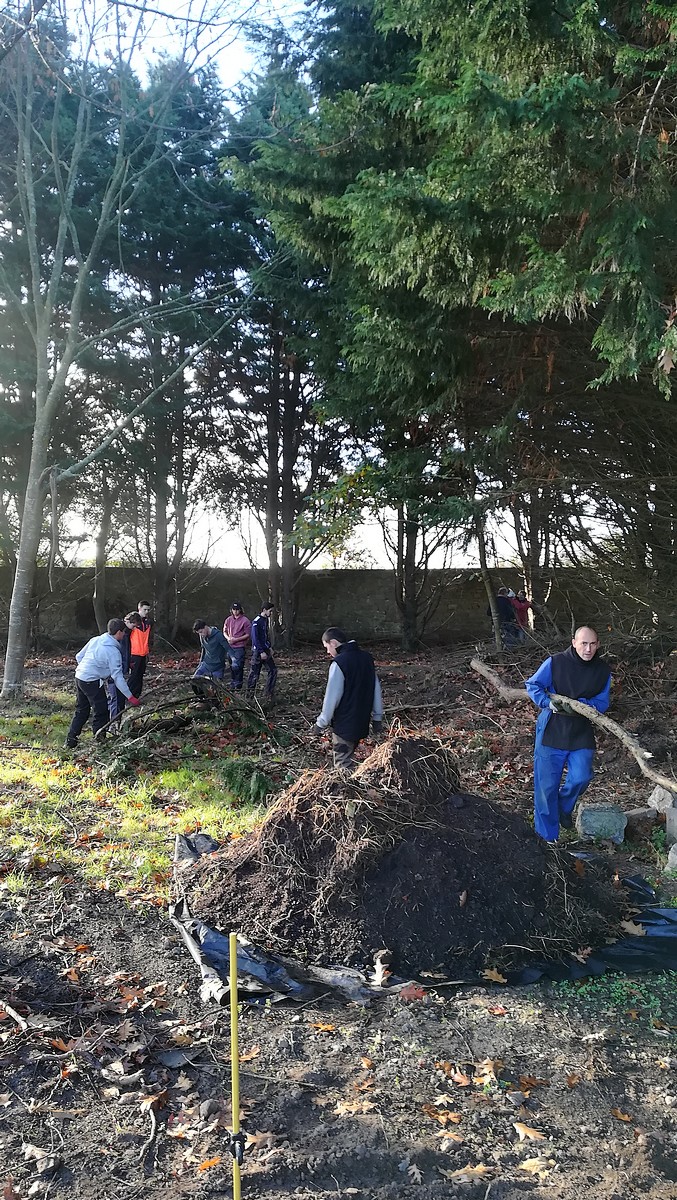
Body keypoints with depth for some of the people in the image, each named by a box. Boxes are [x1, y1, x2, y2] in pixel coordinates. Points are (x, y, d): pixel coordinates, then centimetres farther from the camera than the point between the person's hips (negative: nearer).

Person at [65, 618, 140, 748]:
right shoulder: (113, 651, -16)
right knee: (101, 713, 3)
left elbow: (78, 656, 12)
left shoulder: (95, 640, 5)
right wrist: (130, 697, -13)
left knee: (81, 711, 20)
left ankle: (71, 741, 25)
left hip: (79, 677, 8)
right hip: (92, 682, -8)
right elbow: (117, 677, -17)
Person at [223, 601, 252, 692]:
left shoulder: (245, 621, -6)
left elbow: (248, 635, -7)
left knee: (237, 667, -13)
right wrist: (228, 638, -4)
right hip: (229, 647, 5)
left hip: (239, 647, -5)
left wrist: (236, 639, -14)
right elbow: (224, 631, 18)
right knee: (232, 667, 13)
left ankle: (238, 686, -4)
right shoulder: (228, 620, 10)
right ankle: (232, 686, 22)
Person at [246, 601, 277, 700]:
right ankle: (249, 696, 9)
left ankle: (269, 693, 14)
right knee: (254, 674, -1)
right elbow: (255, 638, -18)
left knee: (273, 670, 6)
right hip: (258, 651, -8)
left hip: (265, 650, 8)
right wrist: (261, 652, -19)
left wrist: (270, 648, 13)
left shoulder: (266, 620, 11)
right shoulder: (256, 622, -16)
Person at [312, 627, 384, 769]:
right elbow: (376, 690, 10)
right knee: (349, 760, 20)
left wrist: (321, 723, -6)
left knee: (343, 766, 1)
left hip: (344, 725, -7)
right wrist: (377, 717, 16)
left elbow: (332, 697, -16)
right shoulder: (367, 658, 5)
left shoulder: (339, 663, -18)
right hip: (362, 722, 8)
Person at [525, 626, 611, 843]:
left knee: (580, 778, -8)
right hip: (552, 730, -2)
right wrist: (548, 702, -20)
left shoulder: (603, 670, -2)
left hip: (582, 732, 2)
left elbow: (603, 702, 1)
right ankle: (547, 835, 20)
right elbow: (532, 685, -4)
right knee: (547, 784, 3)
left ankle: (564, 808, 28)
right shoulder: (555, 663, -11)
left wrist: (581, 704, -19)